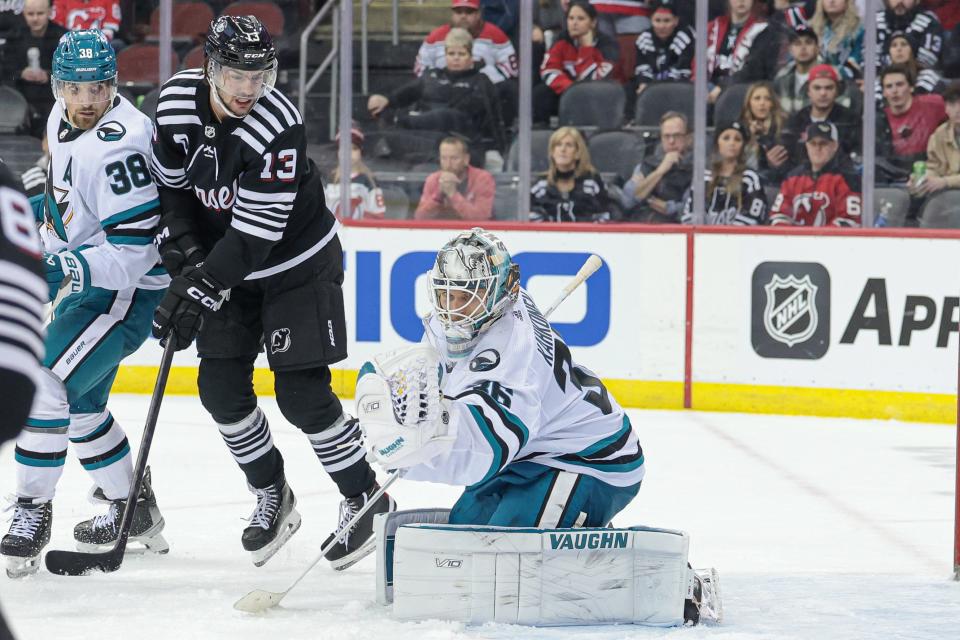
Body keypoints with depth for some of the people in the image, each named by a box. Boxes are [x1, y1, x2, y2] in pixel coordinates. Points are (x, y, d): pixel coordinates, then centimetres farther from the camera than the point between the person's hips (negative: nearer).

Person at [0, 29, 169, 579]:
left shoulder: (118, 149, -28)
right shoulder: (65, 120, 1)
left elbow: (133, 253, -30)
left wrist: (62, 268, -37)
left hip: (128, 291, -10)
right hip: (86, 281, 10)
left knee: (47, 386, -21)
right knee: (80, 401, 21)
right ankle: (134, 510, 36)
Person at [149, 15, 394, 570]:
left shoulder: (278, 127, -30)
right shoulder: (177, 100, -13)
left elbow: (254, 234, -30)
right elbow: (171, 182, 3)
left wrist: (199, 291, -32)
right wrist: (183, 247, -10)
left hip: (297, 262, -6)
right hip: (227, 260, 6)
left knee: (301, 392, -11)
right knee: (221, 386, 1)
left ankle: (365, 498, 6)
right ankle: (272, 496, 20)